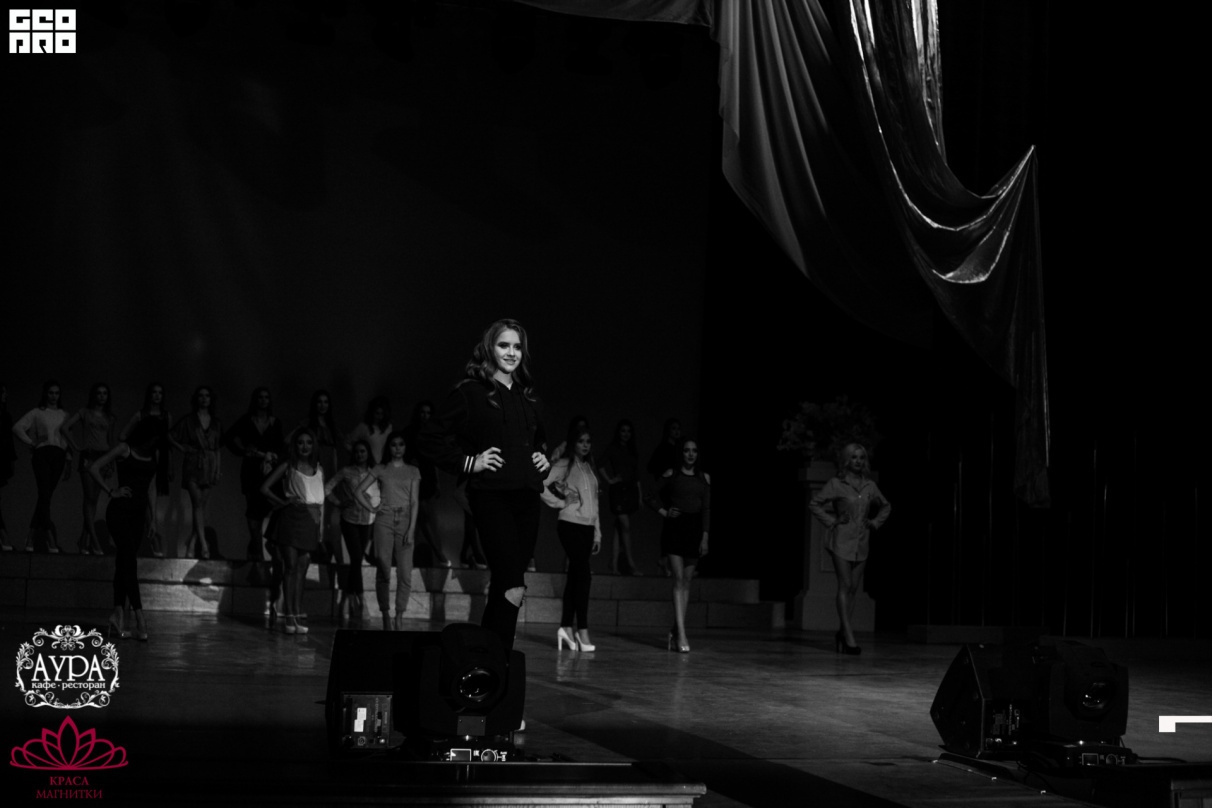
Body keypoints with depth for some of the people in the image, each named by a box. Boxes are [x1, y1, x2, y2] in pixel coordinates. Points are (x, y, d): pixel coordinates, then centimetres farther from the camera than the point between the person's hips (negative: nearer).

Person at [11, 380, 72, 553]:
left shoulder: (63, 415, 19)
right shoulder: (37, 413, 9)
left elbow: (67, 440, 19)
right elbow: (17, 427, 1)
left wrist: (69, 462, 12)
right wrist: (31, 443, -1)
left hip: (58, 455, 3)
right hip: (42, 453, -3)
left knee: (45, 496, 1)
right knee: (44, 494, -15)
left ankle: (32, 537, 7)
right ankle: (50, 538, -23)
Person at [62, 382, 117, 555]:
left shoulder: (109, 417, 17)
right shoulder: (84, 413, 6)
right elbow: (65, 427, -1)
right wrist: (76, 447, -3)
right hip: (88, 457, -4)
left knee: (93, 500, 2)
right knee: (90, 498, -10)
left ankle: (83, 541, 6)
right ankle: (94, 542, -15)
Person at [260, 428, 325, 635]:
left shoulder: (319, 469, 15)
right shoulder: (288, 467, 4)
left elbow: (322, 499, 15)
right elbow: (264, 488, 2)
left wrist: (322, 526, 9)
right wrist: (283, 502, -1)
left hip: (311, 519, 3)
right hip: (292, 517, -3)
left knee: (302, 569, 3)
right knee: (290, 566, -7)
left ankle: (298, 616, 4)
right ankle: (289, 617, -6)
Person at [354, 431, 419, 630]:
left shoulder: (413, 471, 13)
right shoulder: (380, 469, 10)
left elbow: (414, 502, 6)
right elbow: (359, 491, 8)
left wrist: (411, 529, -3)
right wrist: (372, 509, -1)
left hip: (405, 520, 1)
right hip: (384, 520, -1)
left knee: (405, 574, -7)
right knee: (383, 572, -5)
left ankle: (399, 616, 0)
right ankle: (385, 615, 2)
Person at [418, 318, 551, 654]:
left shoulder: (527, 397, 18)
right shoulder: (470, 392, -2)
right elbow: (429, 438, -4)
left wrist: (543, 458, 15)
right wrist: (468, 463, -9)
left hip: (527, 498, 7)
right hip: (491, 496, -7)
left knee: (501, 589, 8)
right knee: (513, 589, -17)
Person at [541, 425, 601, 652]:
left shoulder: (589, 468, 18)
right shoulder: (563, 465, -3)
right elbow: (542, 485, -15)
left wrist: (597, 533, 17)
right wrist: (560, 502, -10)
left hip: (587, 527, 7)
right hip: (570, 524, -7)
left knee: (575, 577, 7)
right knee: (583, 575, -13)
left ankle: (566, 627, 10)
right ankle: (582, 631, -12)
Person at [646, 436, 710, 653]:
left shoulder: (704, 478, 9)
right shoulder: (670, 476, 4)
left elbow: (707, 509, 5)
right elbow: (653, 499, 12)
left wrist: (705, 537, -2)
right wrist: (664, 512, -4)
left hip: (695, 529, 3)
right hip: (674, 527, -3)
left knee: (687, 582, 6)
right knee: (679, 580, -11)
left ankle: (676, 629, 16)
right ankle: (681, 635, -16)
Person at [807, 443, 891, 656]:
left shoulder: (870, 486, 9)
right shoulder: (836, 484, -3)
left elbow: (886, 506, 24)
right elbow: (814, 504, 1)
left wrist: (875, 523, 9)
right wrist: (831, 521, -5)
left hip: (862, 542, 4)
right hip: (842, 540, -4)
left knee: (854, 588, 4)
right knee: (845, 586, -9)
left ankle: (842, 633, 14)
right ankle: (848, 636, -12)